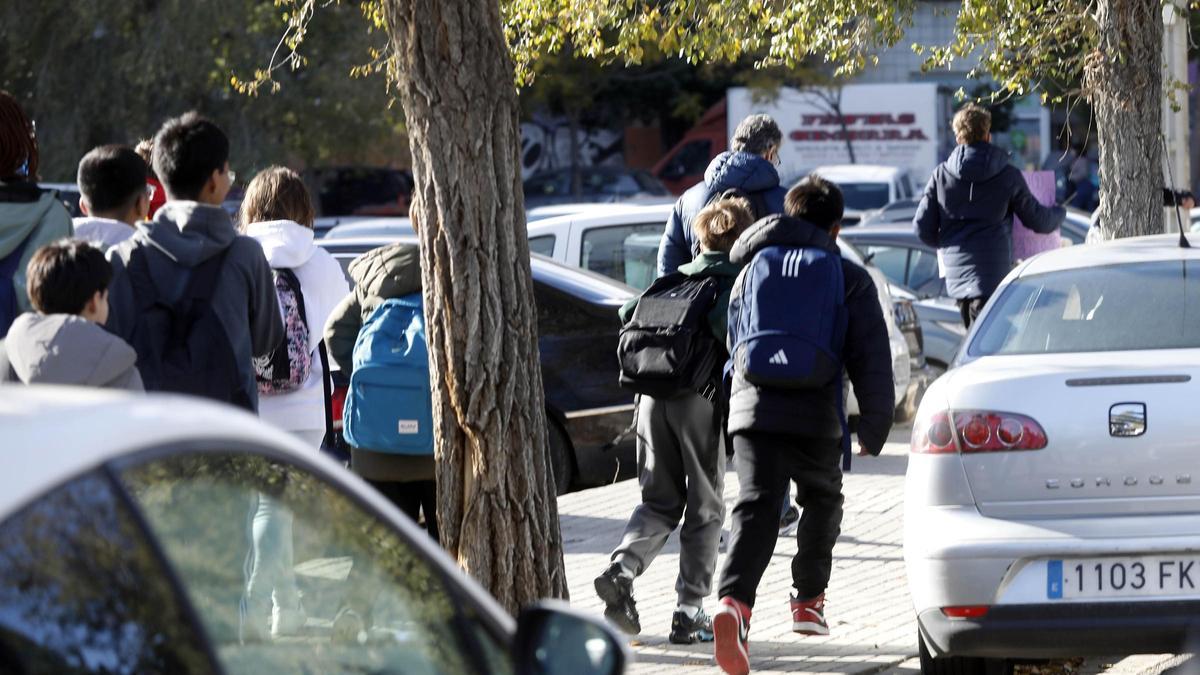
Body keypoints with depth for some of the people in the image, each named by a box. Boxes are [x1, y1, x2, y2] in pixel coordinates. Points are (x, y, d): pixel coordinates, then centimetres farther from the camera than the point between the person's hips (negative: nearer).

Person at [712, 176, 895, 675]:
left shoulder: (754, 269, 18)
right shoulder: (848, 279, 7)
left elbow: (734, 342, 27)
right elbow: (871, 359, 4)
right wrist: (874, 427, 7)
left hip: (752, 408, 2)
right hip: (815, 414, -2)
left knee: (756, 508, -9)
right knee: (821, 501, 23)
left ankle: (734, 602, -32)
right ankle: (809, 601, 26)